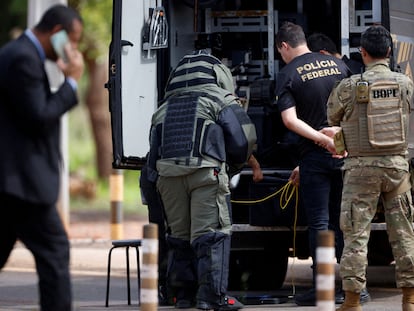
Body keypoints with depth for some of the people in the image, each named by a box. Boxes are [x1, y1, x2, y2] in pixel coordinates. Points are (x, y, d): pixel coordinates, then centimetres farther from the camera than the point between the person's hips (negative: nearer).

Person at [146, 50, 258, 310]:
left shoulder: (164, 109, 26)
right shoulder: (220, 99, 11)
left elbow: (153, 155, 21)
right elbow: (243, 140, 5)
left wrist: (156, 179, 22)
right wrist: (233, 167, 22)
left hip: (168, 176, 5)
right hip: (206, 172, -5)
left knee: (179, 235, 13)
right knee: (212, 233, -5)